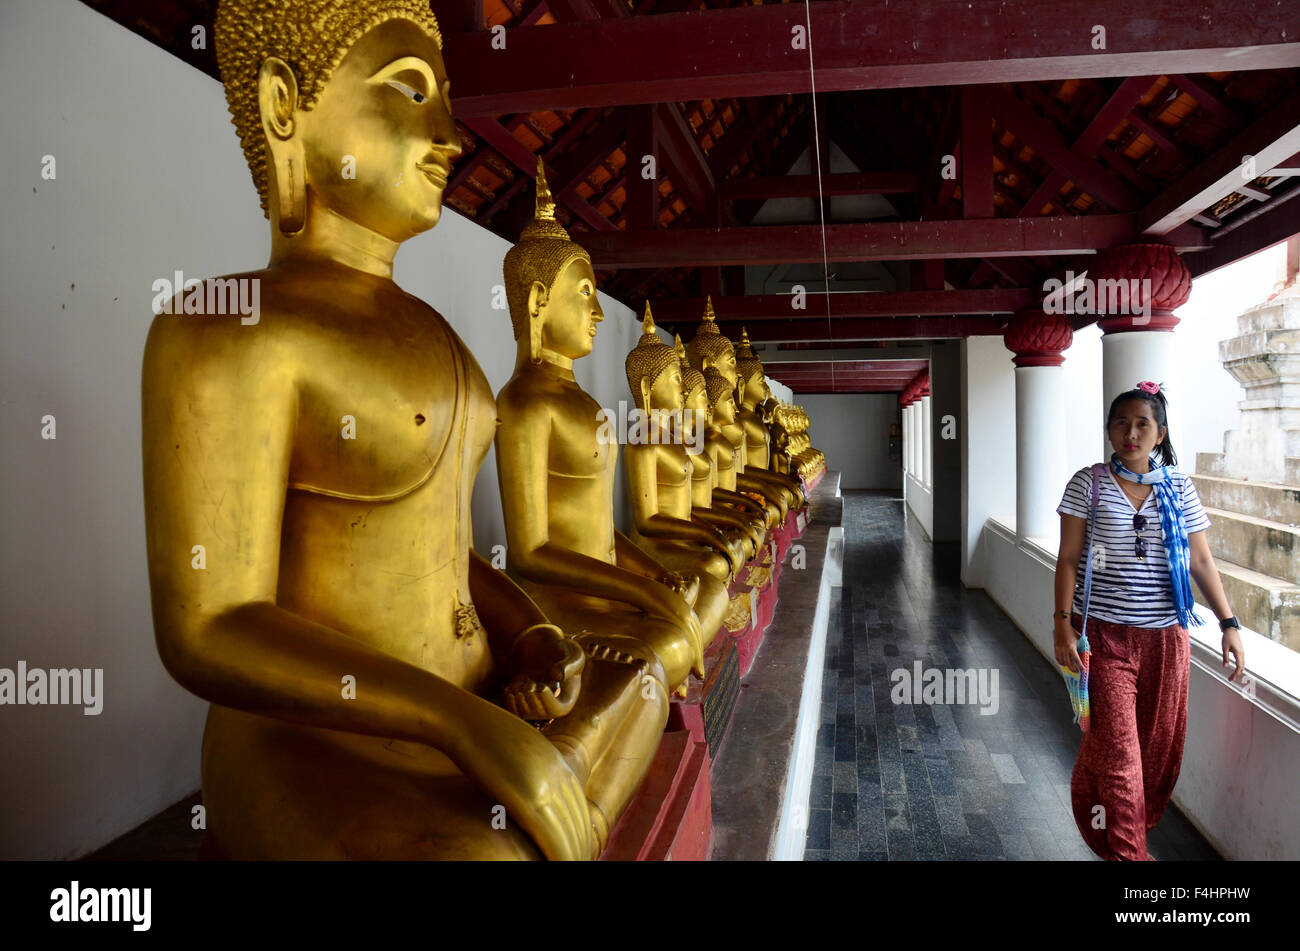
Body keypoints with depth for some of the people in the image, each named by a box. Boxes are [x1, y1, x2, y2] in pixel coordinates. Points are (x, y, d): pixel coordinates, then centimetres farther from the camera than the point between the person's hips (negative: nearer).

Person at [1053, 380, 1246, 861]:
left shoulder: (1179, 487, 5)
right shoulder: (1089, 484, -3)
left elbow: (1201, 561, 8)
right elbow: (1068, 559, -3)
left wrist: (1229, 624, 1)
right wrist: (1063, 624, -10)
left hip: (1166, 638, 3)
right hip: (1105, 636, -3)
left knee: (1161, 748, 11)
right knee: (1116, 752, -4)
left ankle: (1135, 834, 33)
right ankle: (1124, 850, 12)